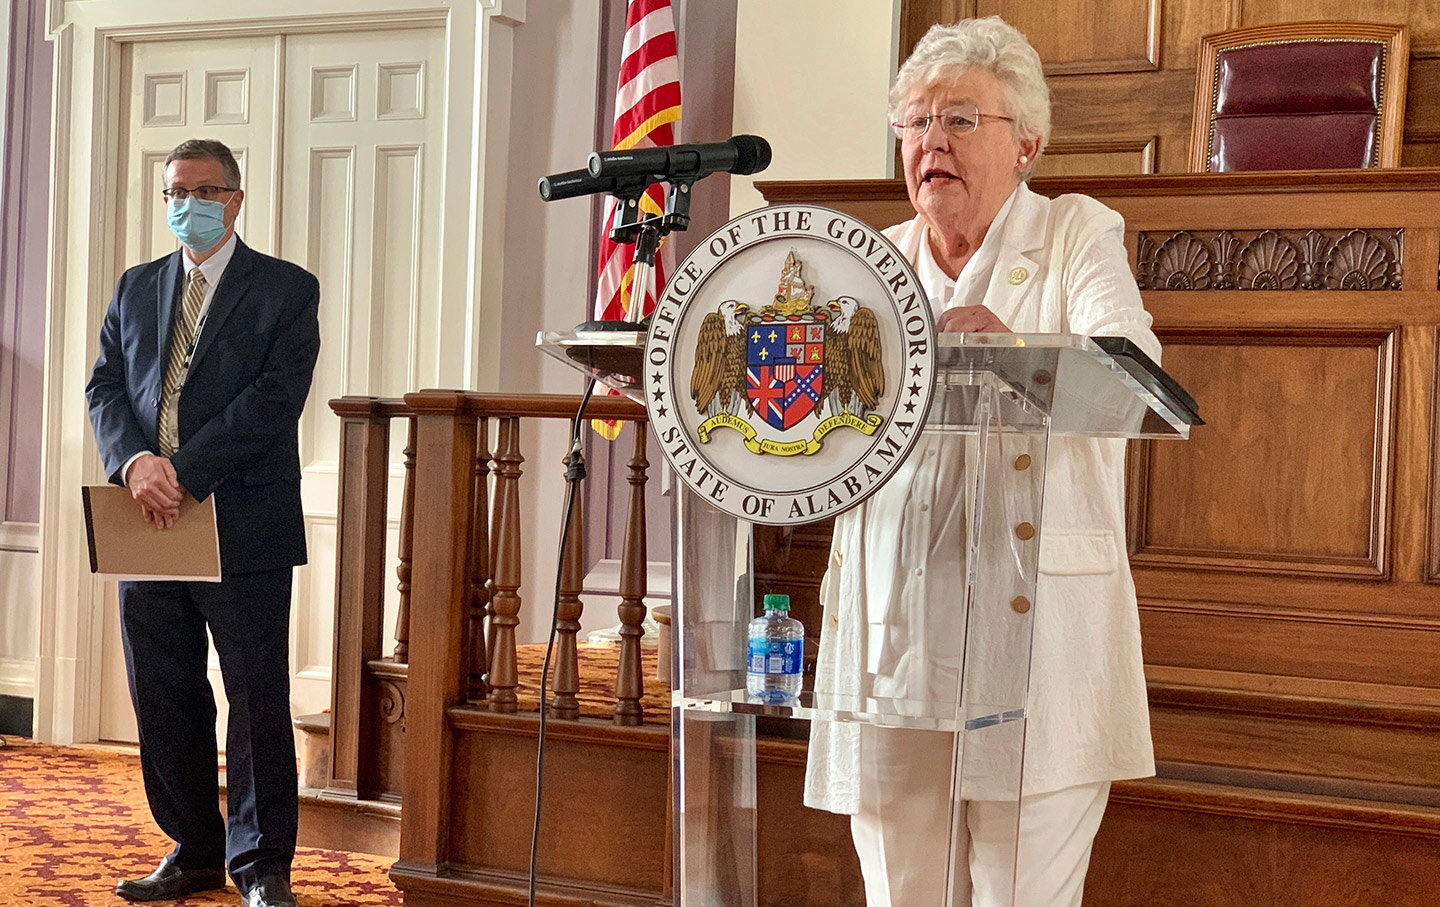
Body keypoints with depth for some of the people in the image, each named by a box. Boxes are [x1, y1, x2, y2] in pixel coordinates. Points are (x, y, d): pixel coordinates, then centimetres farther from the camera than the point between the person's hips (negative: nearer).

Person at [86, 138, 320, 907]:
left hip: (245, 526, -5)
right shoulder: (135, 288, 16)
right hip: (150, 525, 5)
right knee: (163, 700, 9)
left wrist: (185, 473, -17)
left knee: (257, 700, -1)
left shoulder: (287, 290, 1)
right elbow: (105, 386, 7)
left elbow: (274, 400, -10)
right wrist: (134, 461, -13)